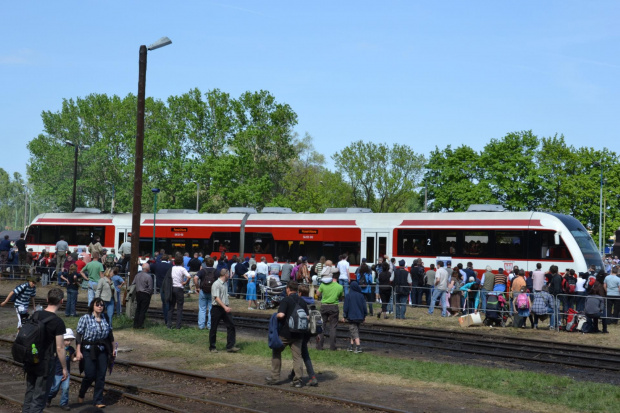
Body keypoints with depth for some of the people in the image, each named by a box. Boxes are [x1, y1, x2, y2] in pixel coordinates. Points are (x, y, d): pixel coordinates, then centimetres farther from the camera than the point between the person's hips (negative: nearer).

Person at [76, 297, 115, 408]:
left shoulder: (105, 318, 5)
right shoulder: (85, 318, -7)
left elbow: (109, 334, 15)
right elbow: (79, 335, -7)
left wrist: (112, 349, 15)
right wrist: (78, 351, -12)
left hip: (102, 350, 4)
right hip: (88, 350, -4)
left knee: (101, 375, 1)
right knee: (90, 375, -4)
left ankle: (98, 400, 12)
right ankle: (81, 395, 25)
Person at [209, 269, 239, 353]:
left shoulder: (225, 284, 14)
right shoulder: (216, 284, -13)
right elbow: (216, 298, -21)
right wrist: (225, 307, -29)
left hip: (225, 308, 8)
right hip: (217, 308, -8)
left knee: (231, 326, -1)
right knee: (213, 328, 3)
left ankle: (230, 346, 0)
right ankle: (212, 347, 15)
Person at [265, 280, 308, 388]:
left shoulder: (286, 301, -10)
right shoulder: (302, 302, 7)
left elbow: (281, 314, -23)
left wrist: (275, 316, -3)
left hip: (285, 333, -4)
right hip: (298, 334, 4)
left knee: (276, 352, 13)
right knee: (297, 356, 6)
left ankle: (275, 377, 15)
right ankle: (298, 380, 1)